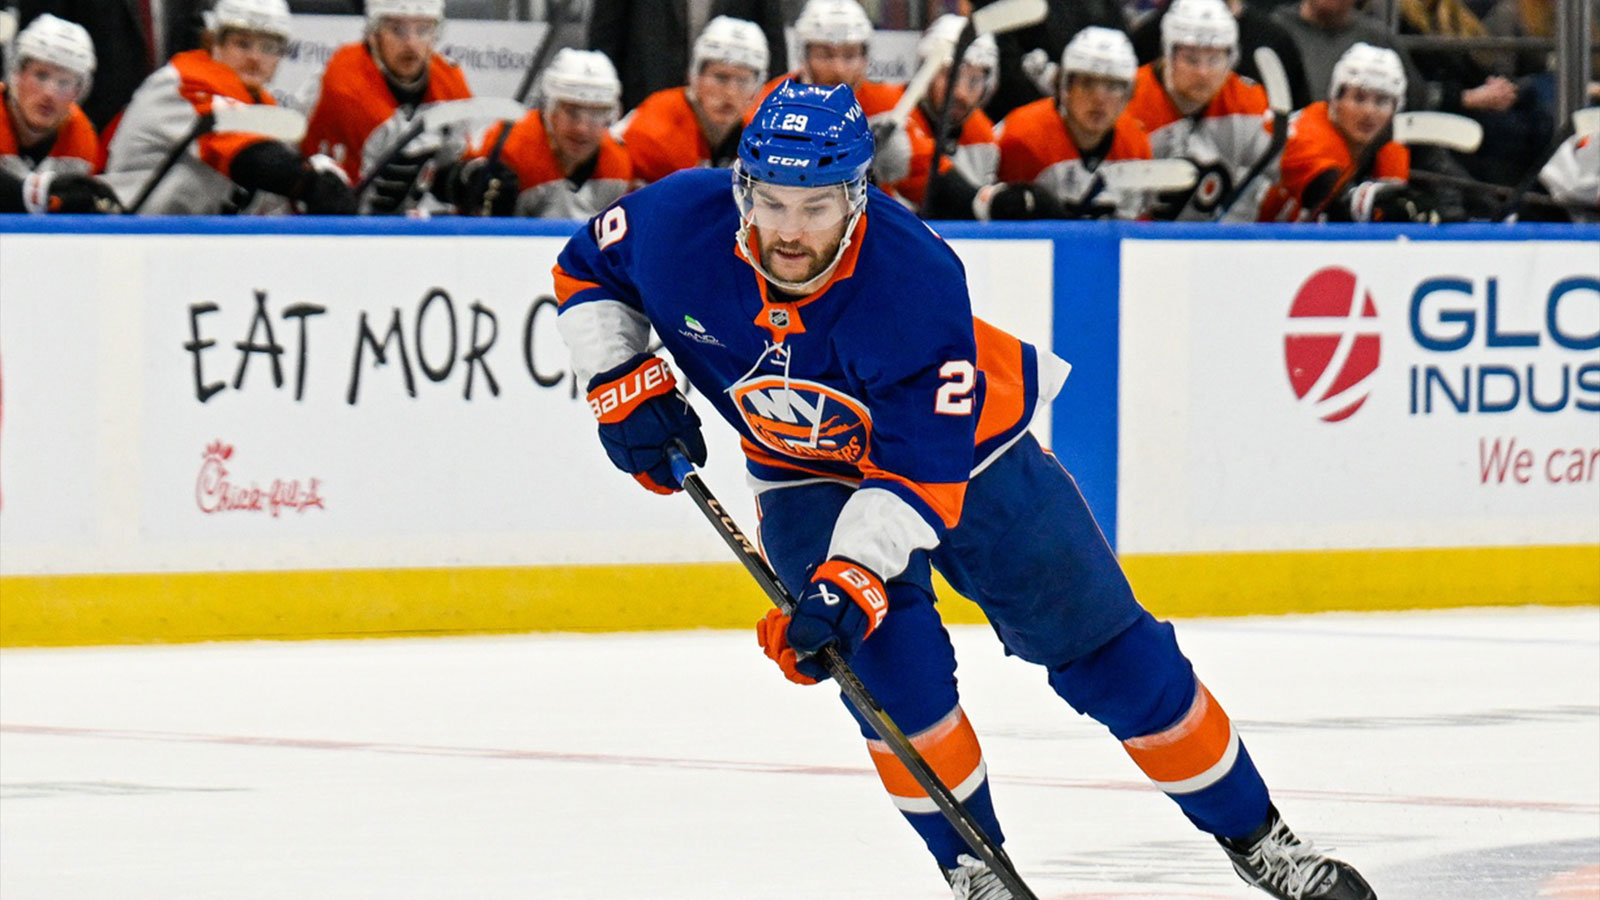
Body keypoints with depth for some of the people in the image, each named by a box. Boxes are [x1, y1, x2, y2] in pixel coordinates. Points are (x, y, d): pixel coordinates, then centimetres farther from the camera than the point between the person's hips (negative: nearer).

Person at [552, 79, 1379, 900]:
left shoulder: (915, 282, -36)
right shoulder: (678, 227, -26)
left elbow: (921, 474, -34)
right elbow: (587, 270, -3)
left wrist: (848, 581, -44)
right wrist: (622, 383, -16)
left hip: (964, 444, -2)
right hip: (809, 473, 2)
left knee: (1108, 651, 0)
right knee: (888, 654, -22)